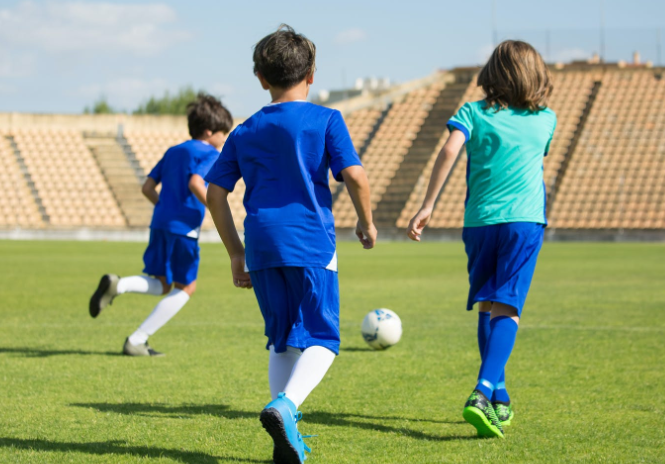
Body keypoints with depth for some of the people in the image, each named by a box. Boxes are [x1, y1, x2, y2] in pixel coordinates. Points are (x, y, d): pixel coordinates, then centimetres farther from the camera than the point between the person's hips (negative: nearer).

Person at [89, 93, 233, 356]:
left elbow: (147, 187, 18)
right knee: (186, 287, 8)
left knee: (161, 285, 18)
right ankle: (137, 341, 3)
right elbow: (195, 183, -21)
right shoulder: (211, 154, -3)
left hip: (160, 224, 7)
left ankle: (117, 285, -13)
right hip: (184, 227, -7)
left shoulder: (173, 152, 20)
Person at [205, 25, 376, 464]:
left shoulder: (246, 131, 13)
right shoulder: (326, 120, 1)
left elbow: (215, 193, 11)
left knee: (281, 340, 15)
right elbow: (355, 176, -9)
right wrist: (367, 222, 8)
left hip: (261, 246, 4)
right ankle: (285, 404, -25)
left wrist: (236, 253, 18)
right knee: (321, 339, 1)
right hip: (311, 244, -4)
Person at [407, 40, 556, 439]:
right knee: (506, 310, -9)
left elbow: (450, 150, -11)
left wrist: (427, 207, -10)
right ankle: (484, 393, -28)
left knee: (488, 308, 16)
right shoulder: (546, 119, 11)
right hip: (525, 220, -1)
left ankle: (498, 398, 20)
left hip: (479, 221, 1)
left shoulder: (474, 113, 6)